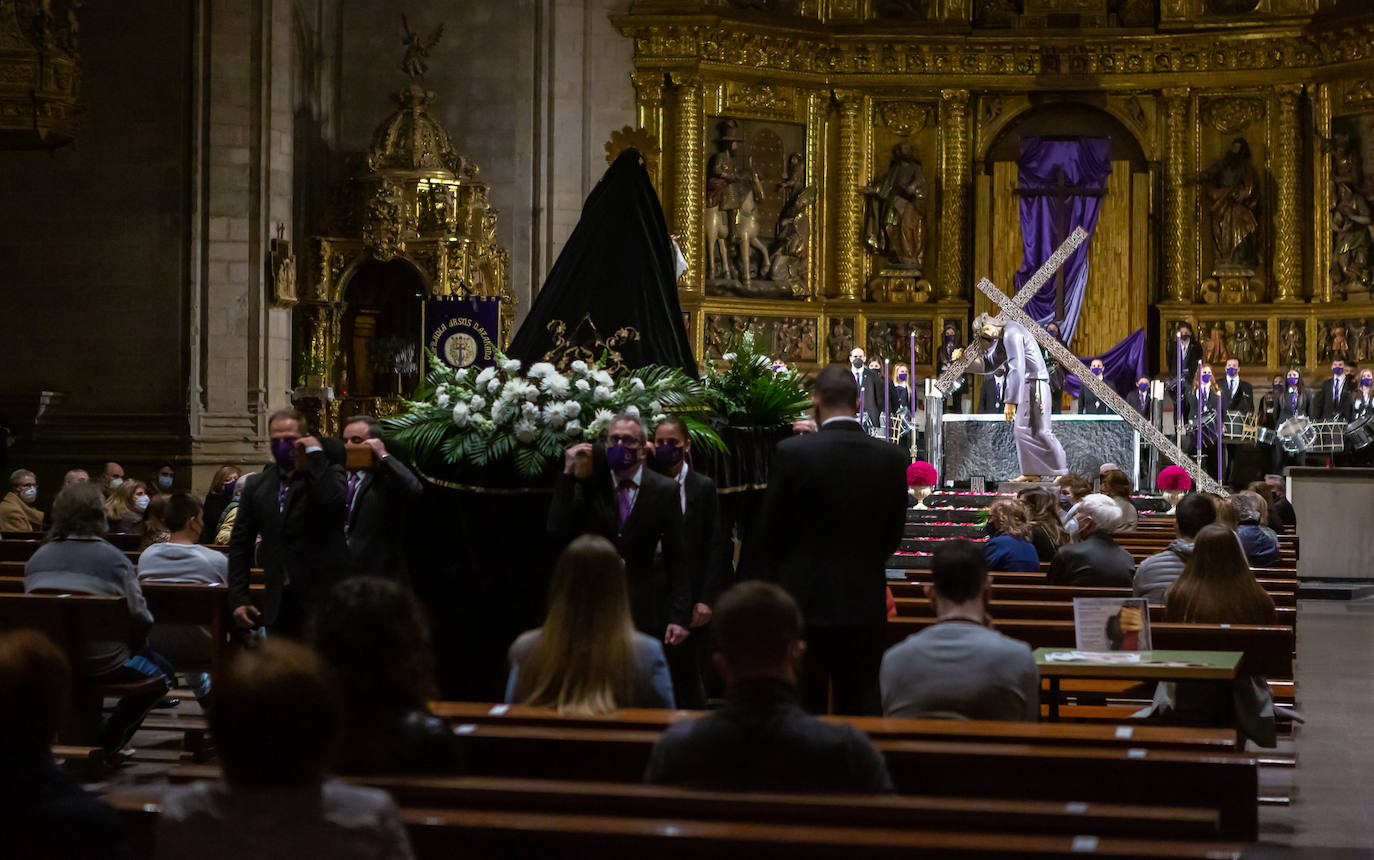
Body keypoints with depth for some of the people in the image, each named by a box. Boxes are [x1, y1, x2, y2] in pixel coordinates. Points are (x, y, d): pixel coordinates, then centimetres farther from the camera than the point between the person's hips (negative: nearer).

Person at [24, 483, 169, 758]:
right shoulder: (112, 559, -13)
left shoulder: (37, 558, 2)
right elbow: (141, 621, -14)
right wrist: (132, 638, 8)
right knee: (159, 669, 19)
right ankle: (108, 743, 11)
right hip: (102, 664, -6)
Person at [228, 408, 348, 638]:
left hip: (323, 601, -4)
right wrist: (239, 599, 8)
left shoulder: (327, 475, 0)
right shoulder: (257, 485, 12)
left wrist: (316, 455, -15)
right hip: (279, 605, 4)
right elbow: (240, 544, 14)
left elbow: (333, 503, -25)